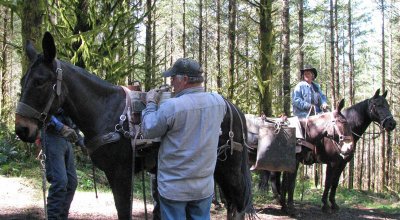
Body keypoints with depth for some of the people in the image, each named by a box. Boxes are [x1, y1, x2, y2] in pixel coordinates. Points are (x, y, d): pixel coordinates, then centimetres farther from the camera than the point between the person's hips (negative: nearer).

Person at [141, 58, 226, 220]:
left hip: (174, 188, -4)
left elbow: (148, 131, -7)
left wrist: (151, 103, 6)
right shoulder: (218, 102, -4)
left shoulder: (170, 107, -21)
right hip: (205, 186, 5)